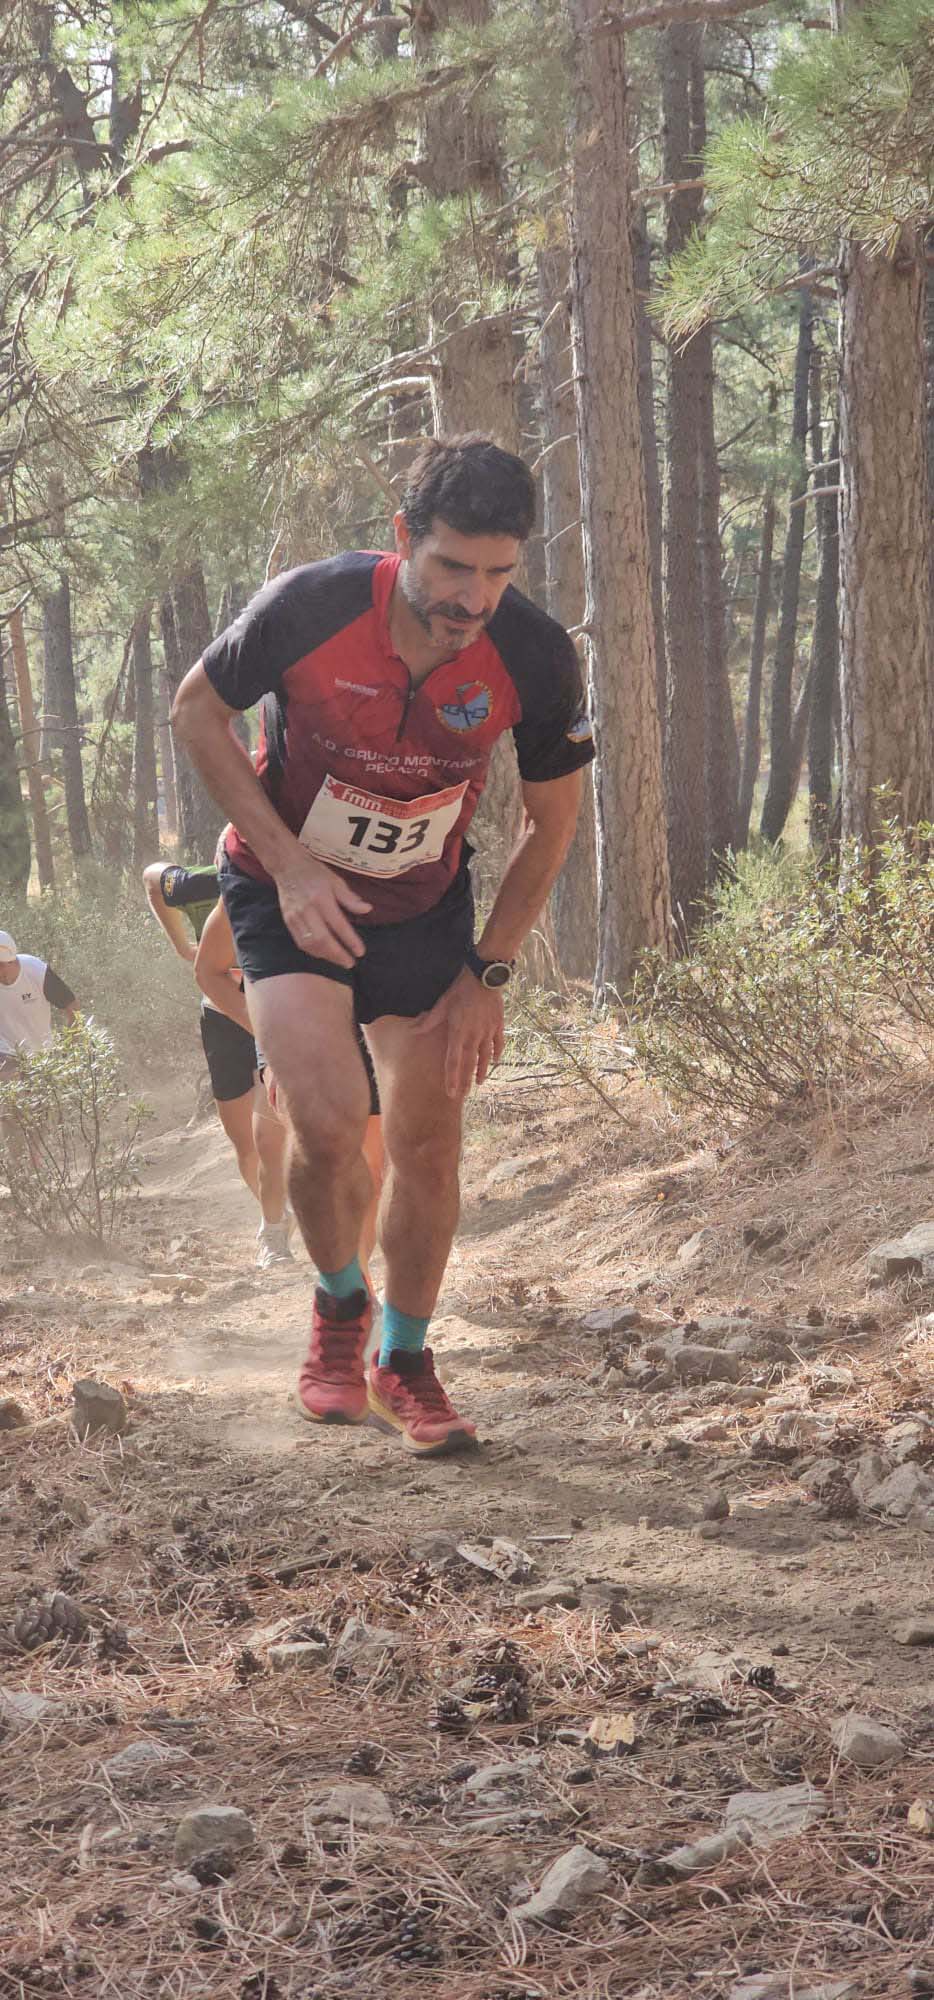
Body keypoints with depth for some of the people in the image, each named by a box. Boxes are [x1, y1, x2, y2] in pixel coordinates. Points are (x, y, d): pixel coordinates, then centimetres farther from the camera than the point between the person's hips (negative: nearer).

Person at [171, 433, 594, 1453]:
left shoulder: (534, 655, -22)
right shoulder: (310, 606, -29)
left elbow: (552, 819, -4)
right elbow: (197, 711, -10)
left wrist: (487, 975, -6)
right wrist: (289, 865, -18)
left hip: (424, 906, 2)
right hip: (289, 894, -2)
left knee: (428, 1146, 4)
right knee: (329, 1122, -20)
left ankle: (403, 1361, 27)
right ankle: (339, 1307, 11)